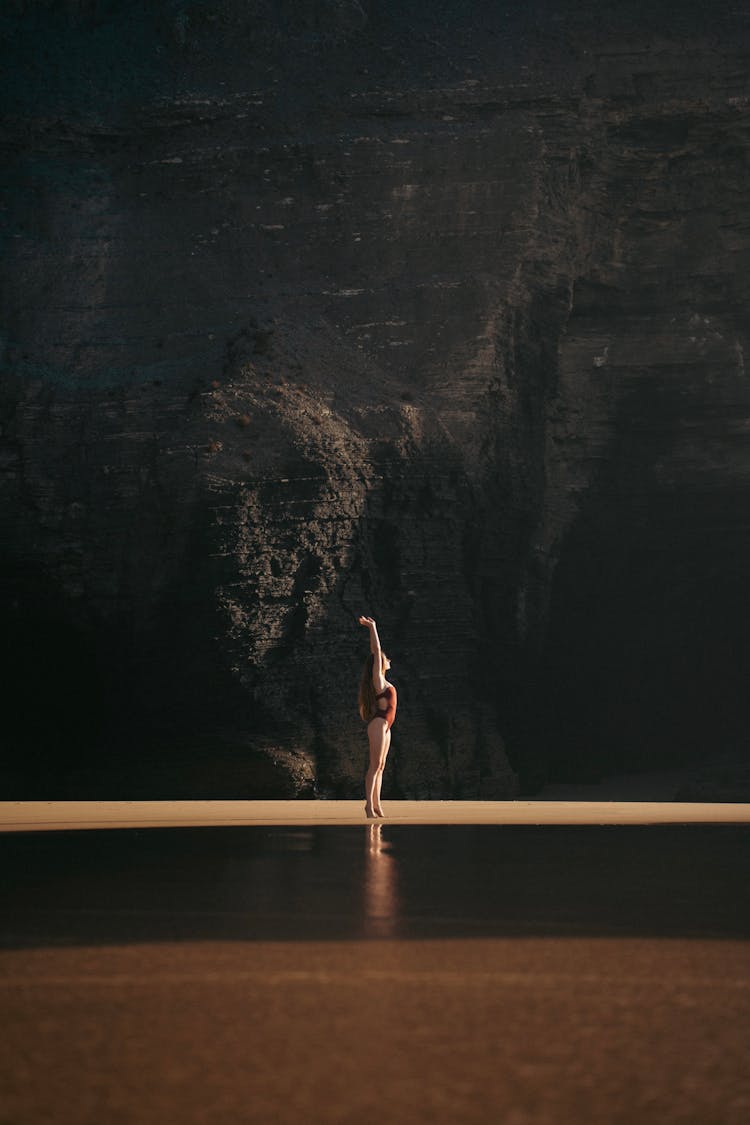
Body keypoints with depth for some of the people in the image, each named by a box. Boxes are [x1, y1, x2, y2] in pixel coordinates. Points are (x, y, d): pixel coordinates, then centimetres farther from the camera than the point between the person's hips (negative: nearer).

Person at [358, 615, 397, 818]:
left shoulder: (381, 680, 15)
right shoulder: (377, 679, -7)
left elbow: (376, 651, 23)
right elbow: (376, 651, -9)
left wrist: (372, 628, 25)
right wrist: (372, 628, -6)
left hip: (384, 726, 9)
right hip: (378, 725, -9)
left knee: (380, 766, 7)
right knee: (375, 766, -12)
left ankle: (376, 805, 7)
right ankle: (369, 804, -15)